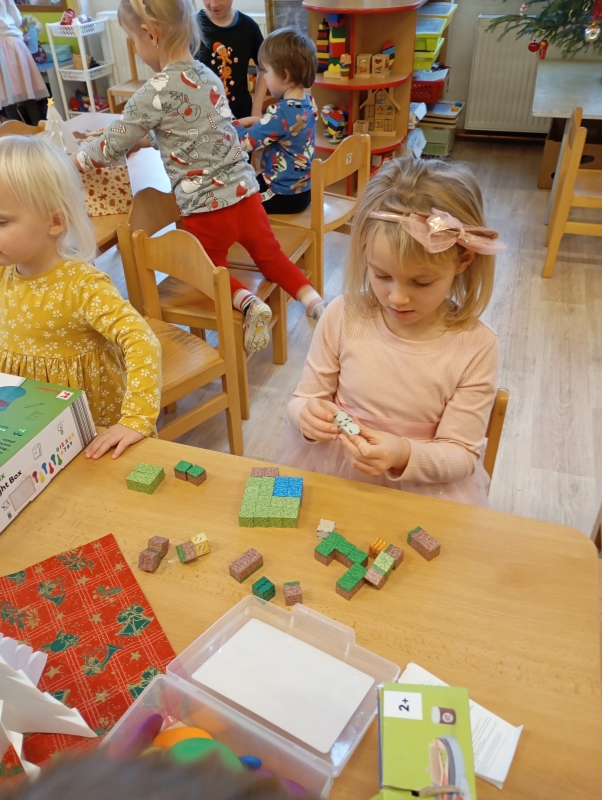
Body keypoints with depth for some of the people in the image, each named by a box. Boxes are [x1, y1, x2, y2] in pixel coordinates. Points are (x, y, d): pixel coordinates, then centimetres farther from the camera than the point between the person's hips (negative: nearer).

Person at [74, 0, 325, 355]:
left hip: (205, 209, -6)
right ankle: (318, 303, 7)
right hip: (245, 193, 6)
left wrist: (74, 158, 14)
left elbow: (112, 147, -3)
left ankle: (247, 302, -6)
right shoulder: (209, 76, 9)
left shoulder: (155, 92, -13)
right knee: (271, 257, 22)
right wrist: (149, 134, 30)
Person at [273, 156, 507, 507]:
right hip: (330, 471, 1)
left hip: (423, 486, 0)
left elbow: (461, 455, -8)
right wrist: (307, 416, -22)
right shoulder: (343, 316, -10)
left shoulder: (475, 346, -14)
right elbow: (304, 399, 1)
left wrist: (404, 455, -28)